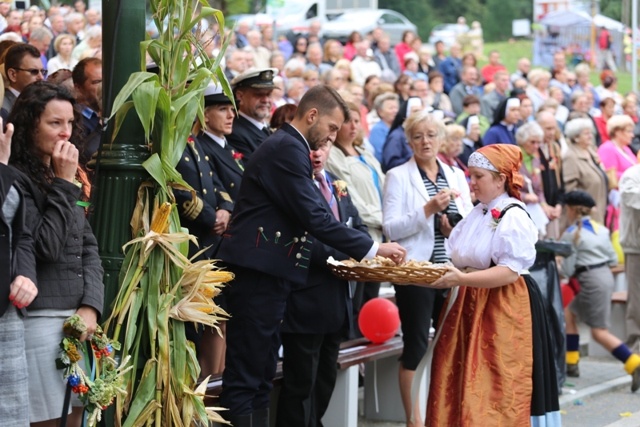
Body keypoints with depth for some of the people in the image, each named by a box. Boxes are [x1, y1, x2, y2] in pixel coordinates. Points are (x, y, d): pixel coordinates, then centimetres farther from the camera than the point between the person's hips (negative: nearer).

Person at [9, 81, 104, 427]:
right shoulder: (16, 179, -10)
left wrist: (91, 306, -1)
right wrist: (64, 185, -13)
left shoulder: (66, 178, 17)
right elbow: (46, 247, -17)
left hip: (78, 320, 8)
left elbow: (89, 248, 13)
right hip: (39, 321, -8)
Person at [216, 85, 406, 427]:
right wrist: (371, 248, -14)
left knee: (261, 373, 11)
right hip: (258, 273, -11)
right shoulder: (287, 149, -13)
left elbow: (305, 215, 24)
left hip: (265, 273, 11)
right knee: (246, 373, -9)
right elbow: (314, 218, -18)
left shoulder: (287, 146, 19)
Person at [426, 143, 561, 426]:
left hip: (503, 311, -8)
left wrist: (461, 280, -26)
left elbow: (510, 272, -19)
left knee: (498, 391, -6)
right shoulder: (476, 215, 14)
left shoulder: (513, 218, -11)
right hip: (471, 309, 8)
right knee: (461, 386, 5)